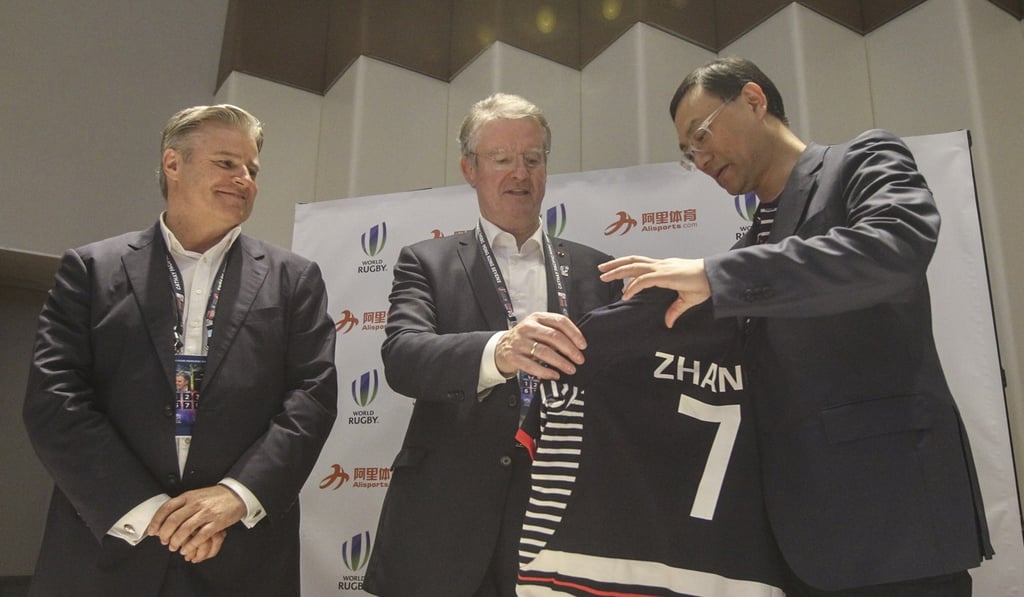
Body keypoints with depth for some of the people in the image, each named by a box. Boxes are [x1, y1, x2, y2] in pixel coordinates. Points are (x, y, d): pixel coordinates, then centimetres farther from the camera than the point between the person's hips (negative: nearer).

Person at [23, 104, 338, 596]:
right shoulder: (91, 269, 4)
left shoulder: (294, 280, 6)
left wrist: (238, 493, -15)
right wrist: (144, 509, -13)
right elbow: (53, 399, -4)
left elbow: (312, 395, -2)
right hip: (106, 546, 0)